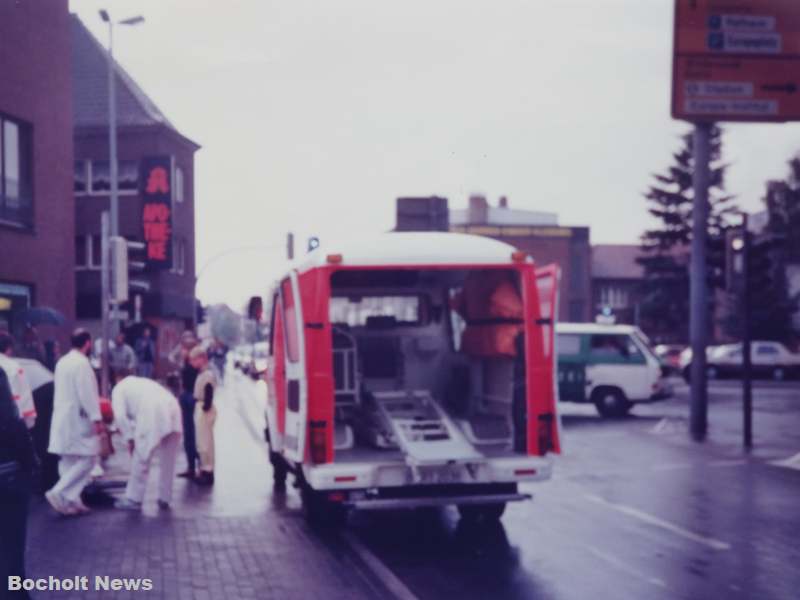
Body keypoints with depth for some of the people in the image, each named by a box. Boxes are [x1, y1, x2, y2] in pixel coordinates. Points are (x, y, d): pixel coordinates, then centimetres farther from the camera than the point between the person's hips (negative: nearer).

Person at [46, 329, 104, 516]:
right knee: (87, 459, -6)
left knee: (69, 461, 11)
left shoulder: (62, 362, 12)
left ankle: (71, 501, 12)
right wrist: (96, 418, -20)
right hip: (78, 420, -10)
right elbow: (86, 393, -21)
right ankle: (59, 493, -15)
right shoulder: (81, 362, -16)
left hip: (64, 419, 10)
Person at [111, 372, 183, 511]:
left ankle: (133, 499, 10)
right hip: (172, 412, 6)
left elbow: (120, 415, 5)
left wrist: (129, 438, 12)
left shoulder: (119, 388, 22)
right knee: (167, 461, 16)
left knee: (140, 460, 4)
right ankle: (164, 498, 22)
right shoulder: (145, 382, 40)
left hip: (152, 415, -6)